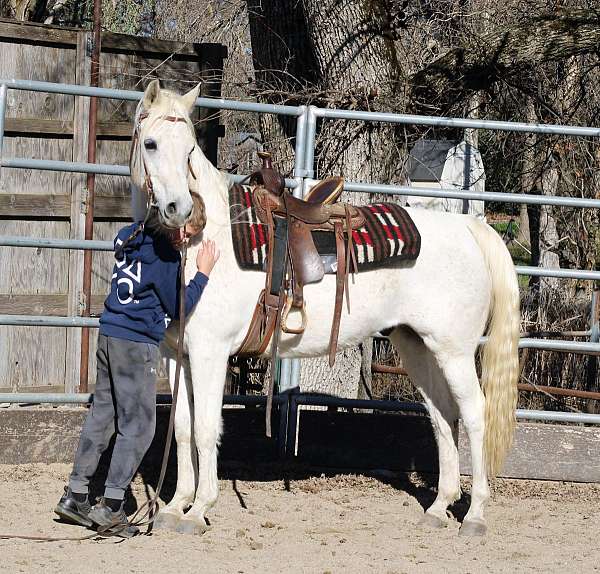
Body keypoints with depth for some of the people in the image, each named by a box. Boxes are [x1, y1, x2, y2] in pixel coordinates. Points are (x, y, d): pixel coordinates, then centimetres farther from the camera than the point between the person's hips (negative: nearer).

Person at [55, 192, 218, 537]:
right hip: (137, 345, -8)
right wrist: (203, 273, 1)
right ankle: (112, 504, -6)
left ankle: (76, 495, 17)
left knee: (102, 415, 14)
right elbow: (178, 308, -7)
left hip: (110, 337, 8)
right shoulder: (165, 256, -15)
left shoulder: (130, 237, 8)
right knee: (138, 425, -2)